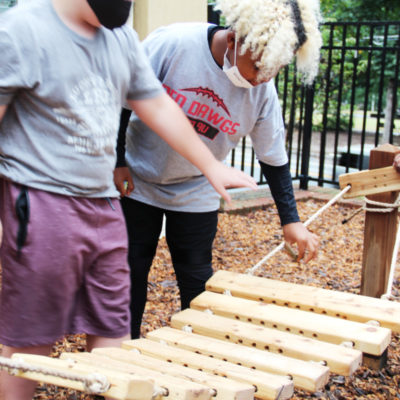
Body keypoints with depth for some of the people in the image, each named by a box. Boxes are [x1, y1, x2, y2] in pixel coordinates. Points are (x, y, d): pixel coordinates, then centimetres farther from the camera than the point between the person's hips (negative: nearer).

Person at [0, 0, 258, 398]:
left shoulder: (122, 37, 8)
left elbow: (157, 107, 16)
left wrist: (212, 165, 17)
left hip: (104, 203, 7)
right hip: (40, 205, -6)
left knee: (111, 332, 13)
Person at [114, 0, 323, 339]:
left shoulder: (263, 92, -15)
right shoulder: (173, 44, -25)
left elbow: (273, 157, -5)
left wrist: (291, 220, -10)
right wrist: (118, 160, -11)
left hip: (196, 195, 2)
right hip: (136, 184, -2)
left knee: (198, 285, 7)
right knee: (129, 276, 8)